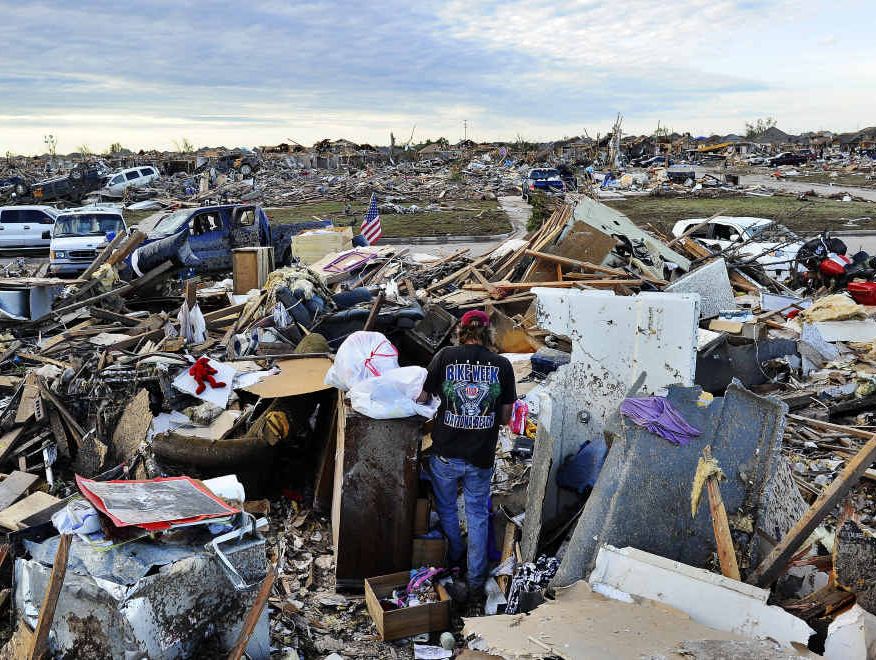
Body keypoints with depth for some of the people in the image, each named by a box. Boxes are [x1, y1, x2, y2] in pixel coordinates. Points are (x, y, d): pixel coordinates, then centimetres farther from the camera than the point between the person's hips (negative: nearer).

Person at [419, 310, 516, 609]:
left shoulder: (446, 356, -9)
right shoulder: (502, 365, -5)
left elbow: (422, 398, -4)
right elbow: (505, 417, 1)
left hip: (446, 453, -1)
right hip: (481, 457, 1)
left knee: (446, 509, 22)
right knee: (477, 515, 14)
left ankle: (454, 560, 40)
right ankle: (476, 584, 17)